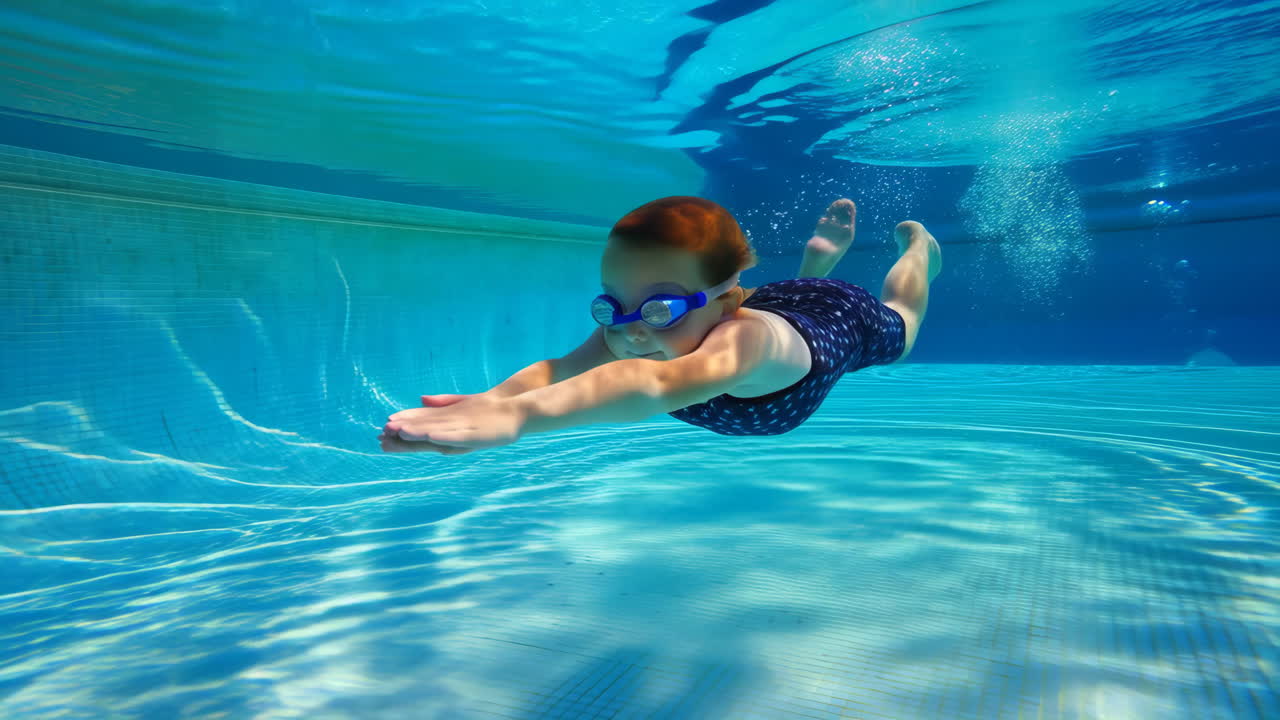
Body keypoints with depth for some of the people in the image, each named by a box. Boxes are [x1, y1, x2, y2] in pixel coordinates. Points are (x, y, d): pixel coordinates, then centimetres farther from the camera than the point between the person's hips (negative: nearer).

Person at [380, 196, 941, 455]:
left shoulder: (749, 336, -56)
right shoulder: (625, 329, -40)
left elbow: (656, 384, -77)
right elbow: (561, 367, -60)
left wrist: (518, 415, -92)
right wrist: (492, 400, -83)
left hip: (841, 316, -2)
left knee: (901, 327, 35)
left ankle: (916, 243, 60)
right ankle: (822, 255, 59)